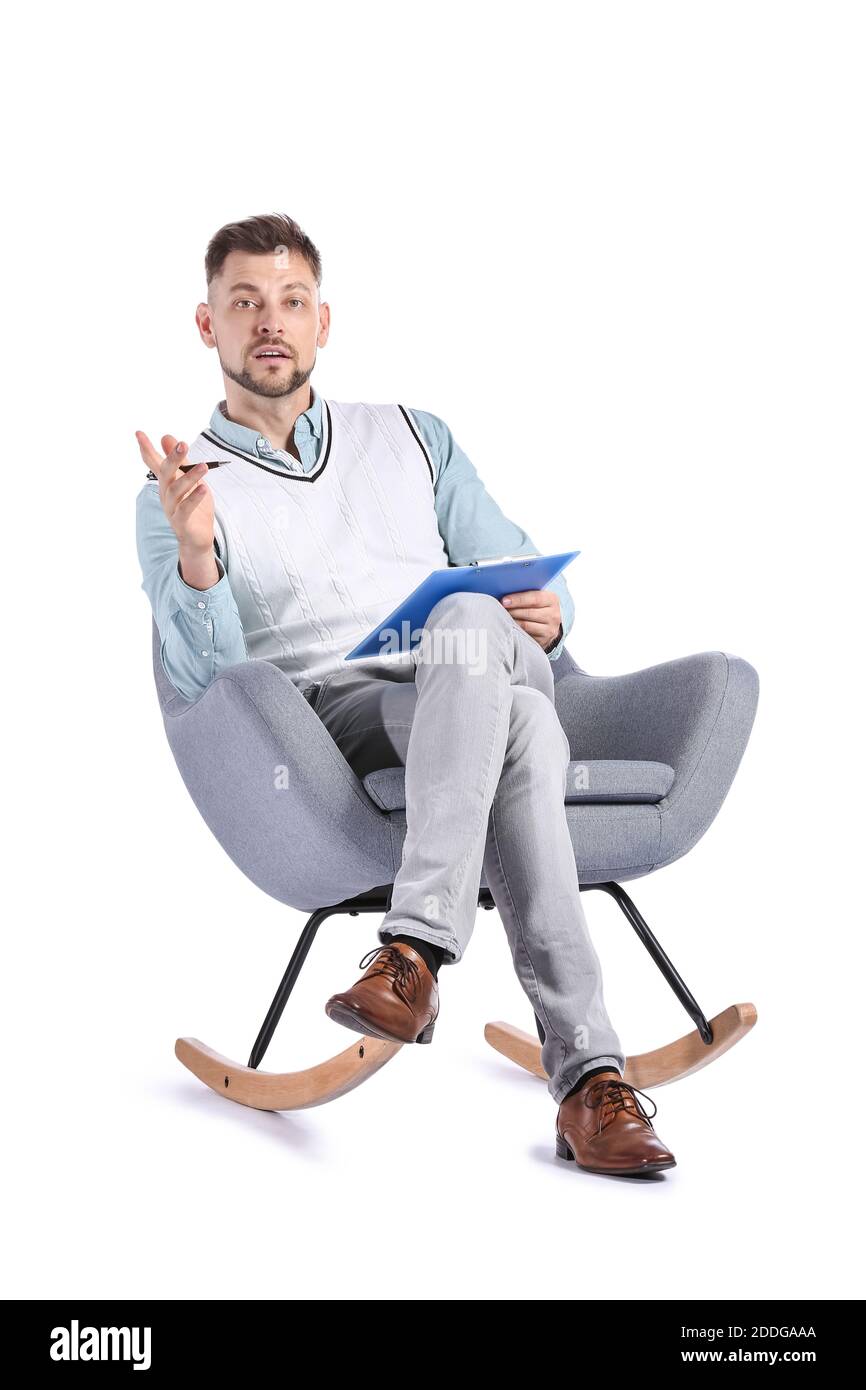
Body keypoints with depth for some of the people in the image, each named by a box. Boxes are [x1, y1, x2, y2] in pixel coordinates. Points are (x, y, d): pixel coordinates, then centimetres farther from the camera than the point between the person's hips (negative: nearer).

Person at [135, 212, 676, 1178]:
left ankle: (413, 952, -40)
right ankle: (588, 1073, -38)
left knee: (468, 620, -36)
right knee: (517, 731, -35)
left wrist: (548, 616, -1)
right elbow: (208, 682, 0)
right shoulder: (175, 496, 15)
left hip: (490, 669, 3)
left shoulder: (411, 438, 26)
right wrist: (196, 558, -19)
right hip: (332, 710, -2)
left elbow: (521, 576, 23)